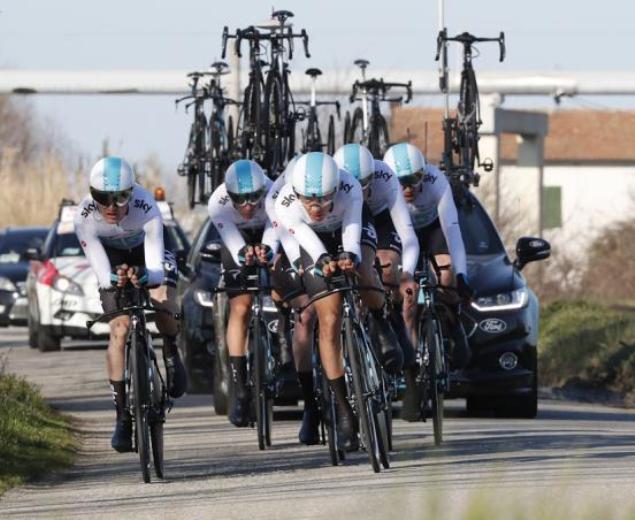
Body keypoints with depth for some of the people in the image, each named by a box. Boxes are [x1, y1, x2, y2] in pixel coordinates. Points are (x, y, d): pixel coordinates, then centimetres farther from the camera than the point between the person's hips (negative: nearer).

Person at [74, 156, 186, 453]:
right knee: (119, 330, -14)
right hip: (113, 257, 1)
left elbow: (156, 270, -41)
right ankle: (122, 416, -7)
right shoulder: (85, 218, -34)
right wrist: (114, 279, -58)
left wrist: (144, 276, -64)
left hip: (147, 256, -1)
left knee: (163, 305, -26)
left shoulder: (146, 210, -38)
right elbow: (101, 274, -35)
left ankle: (171, 351, 10)